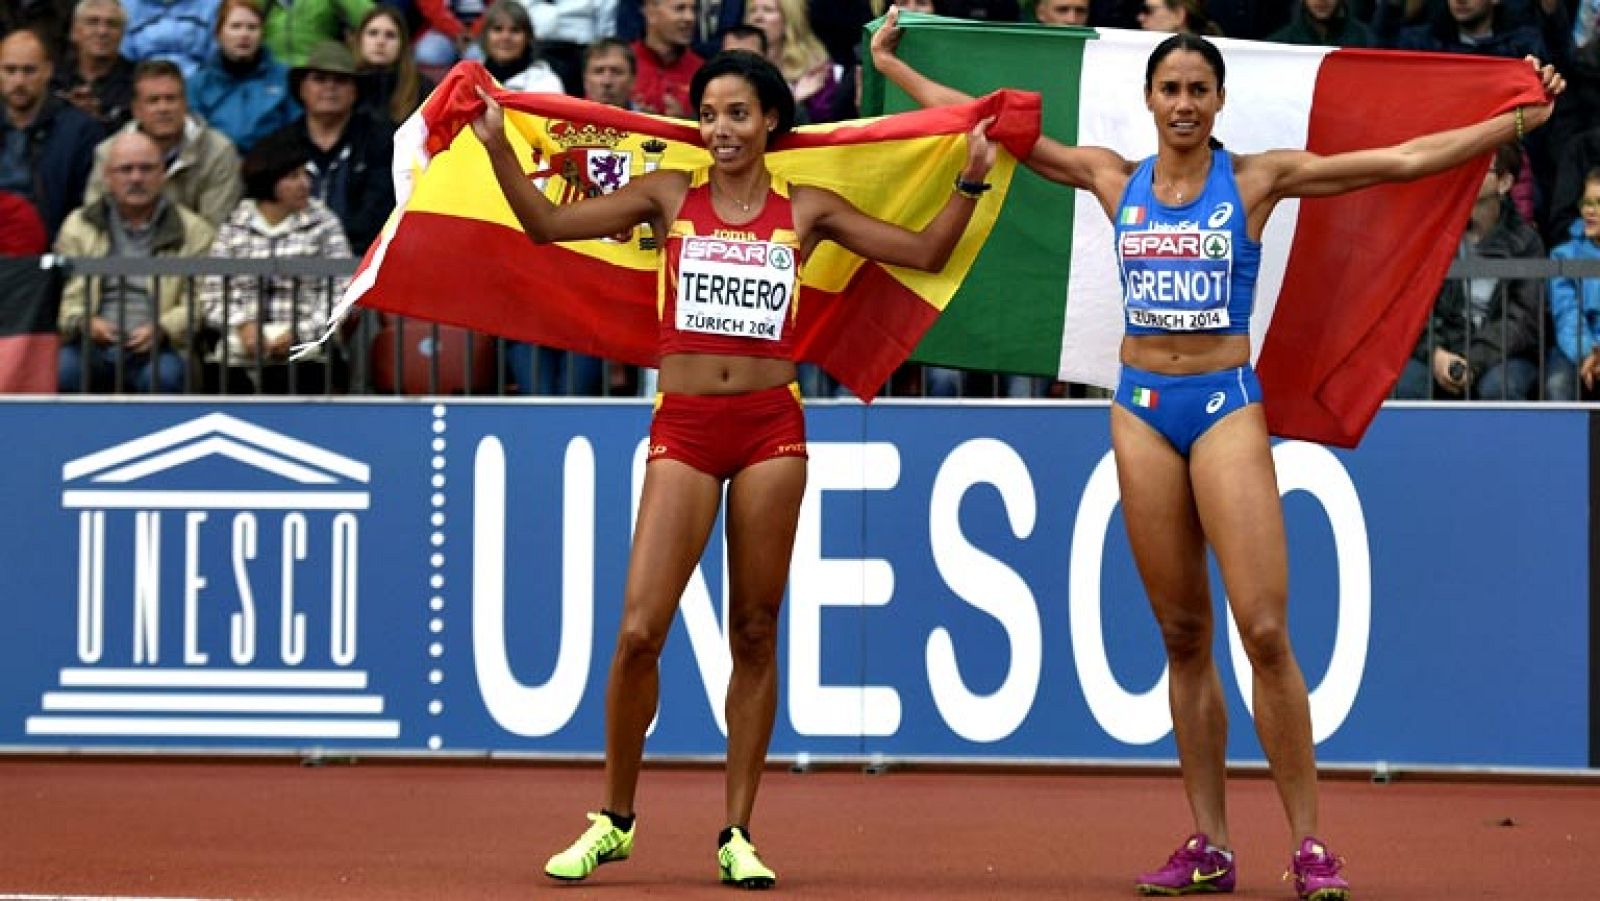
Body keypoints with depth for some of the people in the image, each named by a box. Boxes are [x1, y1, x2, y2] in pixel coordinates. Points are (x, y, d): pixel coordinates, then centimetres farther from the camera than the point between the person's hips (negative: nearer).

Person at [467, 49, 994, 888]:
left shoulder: (806, 210, 8)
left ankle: (737, 834, 10)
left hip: (770, 427, 1)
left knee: (755, 634, 3)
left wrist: (971, 177, 2)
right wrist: (498, 147, -5)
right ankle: (614, 820, 7)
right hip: (682, 427, -1)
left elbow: (927, 252, 11)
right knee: (638, 630, -9)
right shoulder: (669, 195, 7)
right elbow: (547, 224, 3)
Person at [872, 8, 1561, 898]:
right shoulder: (1115, 179, 7)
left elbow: (1403, 159, -4)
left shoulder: (1257, 180, -1)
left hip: (1227, 405, -3)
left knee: (1265, 631, -12)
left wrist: (1521, 120, -8)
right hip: (1143, 406, 3)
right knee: (1184, 637, 5)